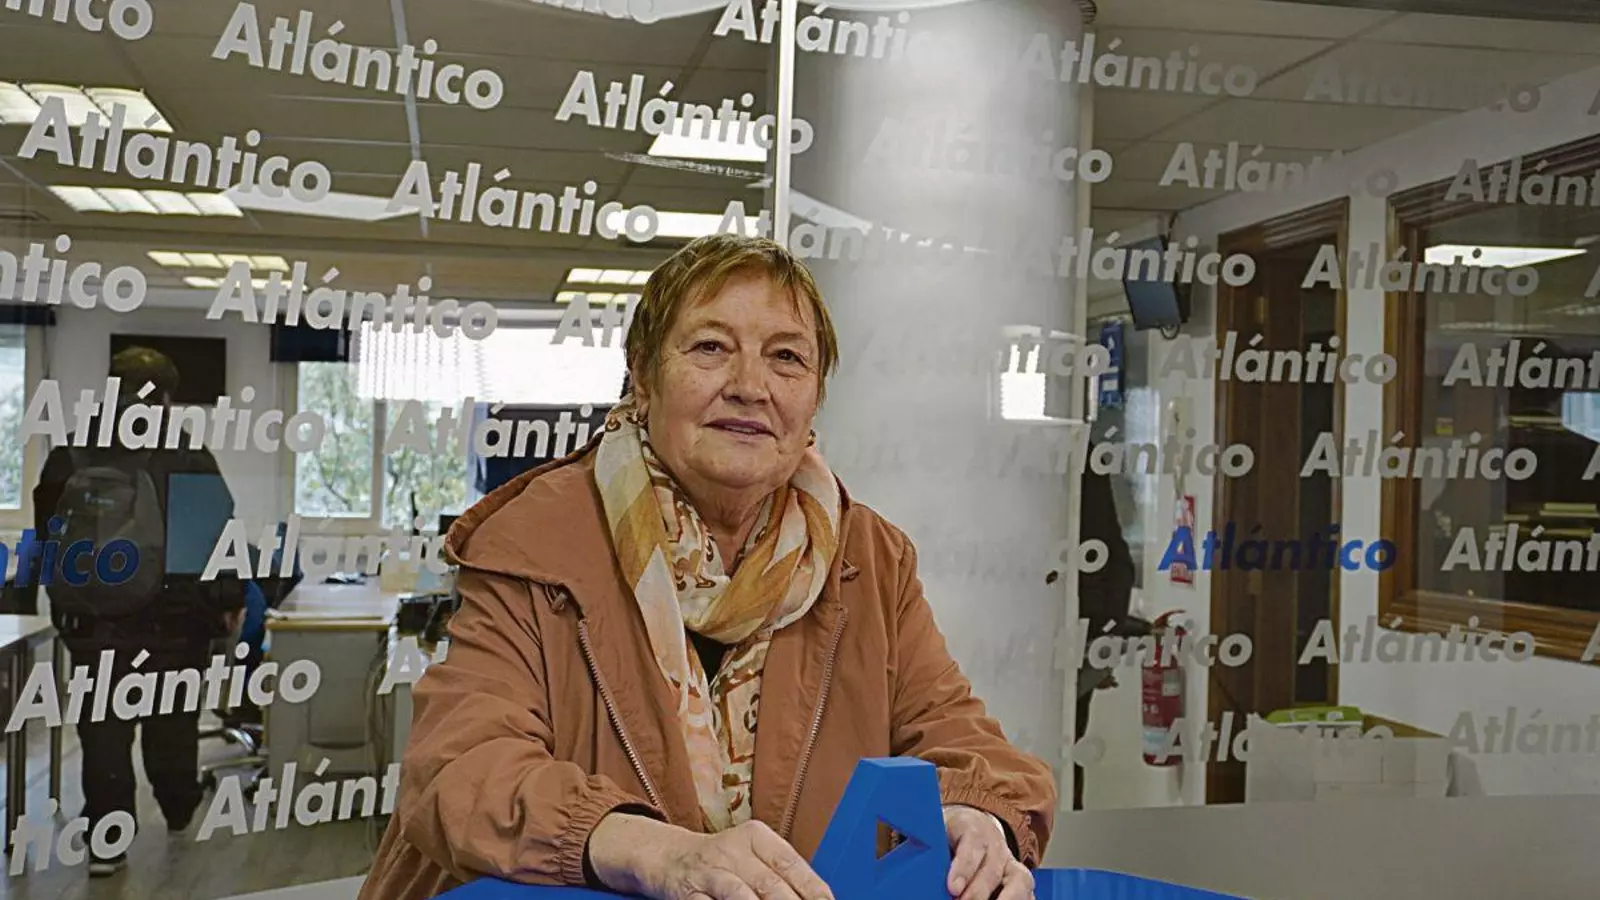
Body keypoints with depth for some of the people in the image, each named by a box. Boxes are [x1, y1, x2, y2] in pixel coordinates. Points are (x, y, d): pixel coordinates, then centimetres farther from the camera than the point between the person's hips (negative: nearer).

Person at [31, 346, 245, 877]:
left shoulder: (68, 459, 2)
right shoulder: (190, 459, -8)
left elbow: (47, 540, 10)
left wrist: (65, 600, 19)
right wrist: (230, 600, 3)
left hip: (94, 621, 2)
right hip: (174, 619, -1)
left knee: (104, 732, 5)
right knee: (172, 726, 15)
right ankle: (180, 813, 32)